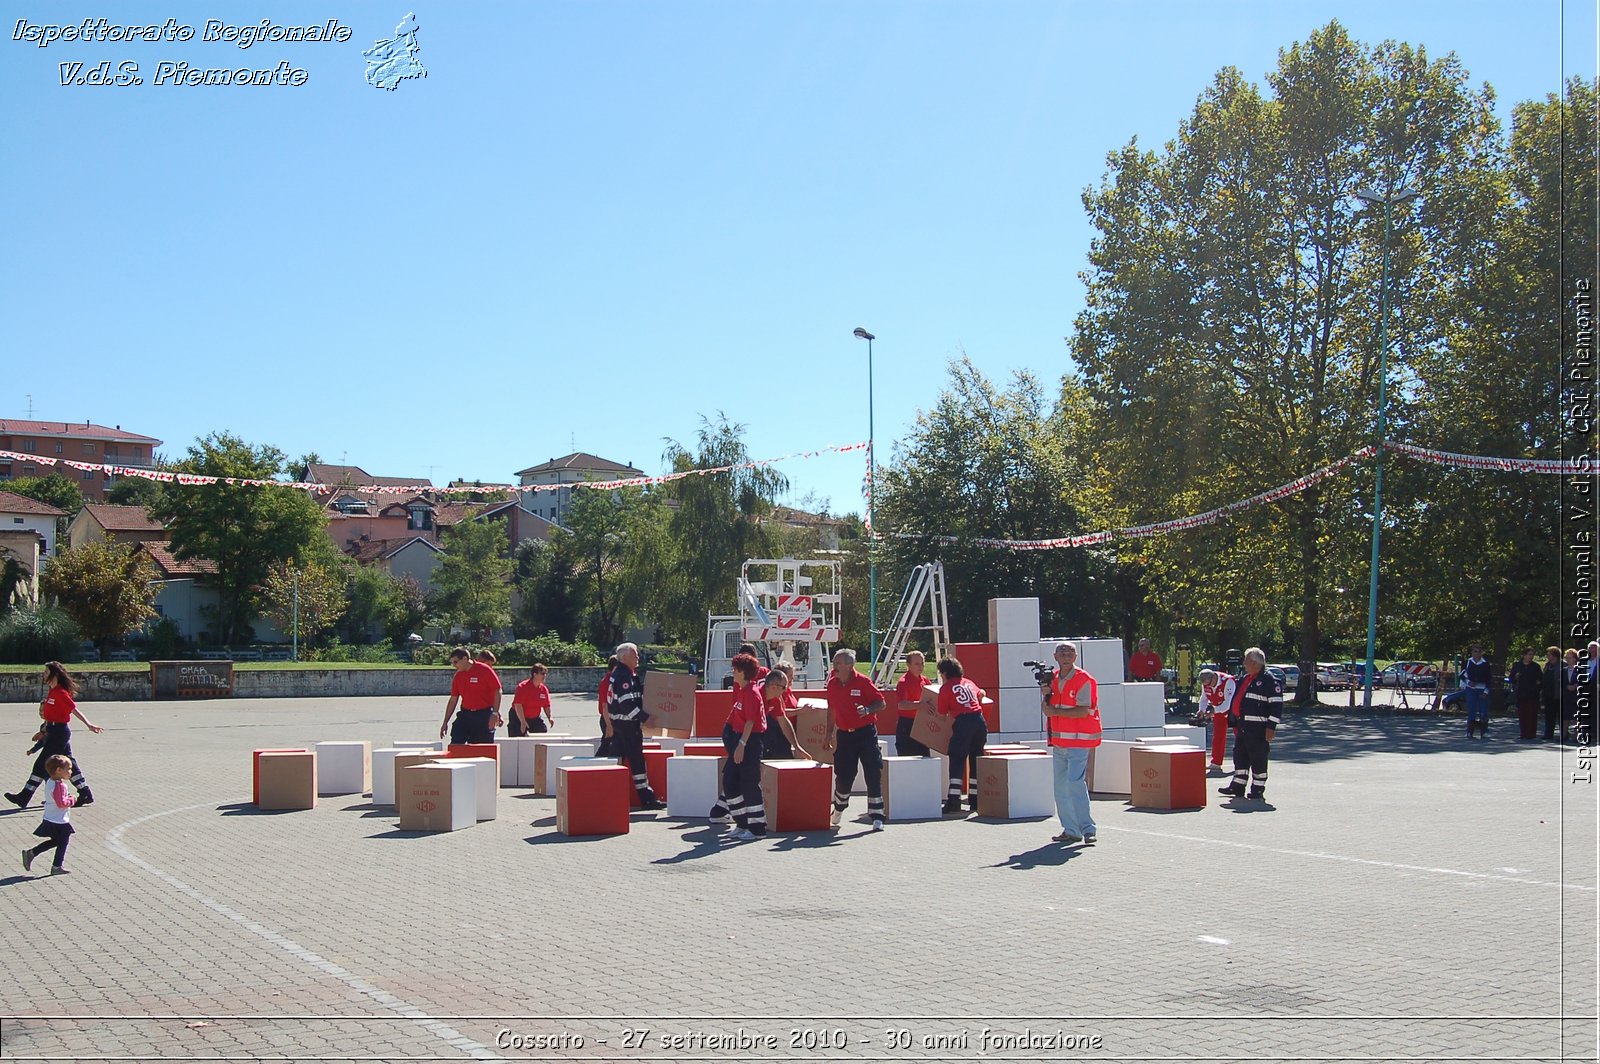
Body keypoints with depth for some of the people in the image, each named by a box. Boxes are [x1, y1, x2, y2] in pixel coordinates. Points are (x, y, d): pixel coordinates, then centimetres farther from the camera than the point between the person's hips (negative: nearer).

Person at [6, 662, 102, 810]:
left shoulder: (60, 693, -16)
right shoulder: (52, 691, 12)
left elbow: (75, 710, -20)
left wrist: (88, 725, -25)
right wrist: (43, 732, 23)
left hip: (59, 733, -10)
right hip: (54, 732, 10)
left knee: (41, 765, -3)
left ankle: (24, 797, 3)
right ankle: (86, 795, 14)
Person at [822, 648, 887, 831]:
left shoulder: (862, 682, -10)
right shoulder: (832, 684, 4)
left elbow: (881, 703, -7)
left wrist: (868, 709, -26)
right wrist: (829, 734, 19)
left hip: (866, 733, -4)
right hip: (844, 735, 4)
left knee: (873, 775, -5)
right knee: (843, 776, 5)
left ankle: (877, 817, 1)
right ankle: (838, 810, 29)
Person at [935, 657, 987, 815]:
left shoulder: (945, 688, 2)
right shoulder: (968, 682, 19)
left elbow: (942, 714, 3)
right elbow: (981, 693, 40)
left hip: (962, 722, -6)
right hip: (979, 720, 6)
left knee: (957, 761, -3)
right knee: (976, 760, 13)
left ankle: (953, 800, -12)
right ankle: (975, 800, 17)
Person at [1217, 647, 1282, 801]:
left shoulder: (1268, 680, -9)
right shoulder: (1243, 680, 18)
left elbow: (1276, 704, -14)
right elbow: (1235, 701, 26)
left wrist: (1271, 726, -17)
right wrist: (1232, 723, 24)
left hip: (1257, 729, -9)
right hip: (1242, 727, 9)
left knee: (1258, 759, -2)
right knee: (1240, 757, 12)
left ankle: (1258, 790, 7)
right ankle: (1237, 787, 20)